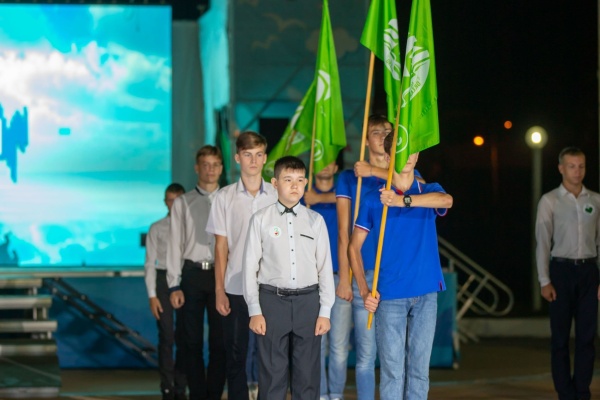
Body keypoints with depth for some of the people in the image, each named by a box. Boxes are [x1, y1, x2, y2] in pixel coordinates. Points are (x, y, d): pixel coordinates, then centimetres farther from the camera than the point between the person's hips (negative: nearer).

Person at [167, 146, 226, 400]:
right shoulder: (183, 203, 7)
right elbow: (175, 245, 4)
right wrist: (174, 286, -3)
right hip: (192, 273, 0)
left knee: (220, 341, 3)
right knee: (191, 341, 2)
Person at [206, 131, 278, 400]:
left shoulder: (276, 196, 5)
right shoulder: (225, 197, 4)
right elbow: (221, 247, 4)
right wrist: (220, 291, -2)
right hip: (236, 290, 0)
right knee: (236, 357, 3)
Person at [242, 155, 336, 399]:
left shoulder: (315, 220, 6)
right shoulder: (261, 219, 1)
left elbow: (325, 267, 6)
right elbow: (250, 266, 1)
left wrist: (325, 311, 2)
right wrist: (254, 311, -3)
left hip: (307, 300, 2)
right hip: (272, 299, -2)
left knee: (307, 375, 5)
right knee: (272, 373, 1)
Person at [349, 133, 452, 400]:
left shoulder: (429, 192, 7)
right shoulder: (373, 200, 5)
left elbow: (446, 200, -18)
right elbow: (354, 247, 7)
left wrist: (403, 200, -30)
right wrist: (364, 291, -4)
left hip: (425, 293, 1)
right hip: (389, 295, -1)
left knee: (419, 367, 5)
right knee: (392, 369, -2)